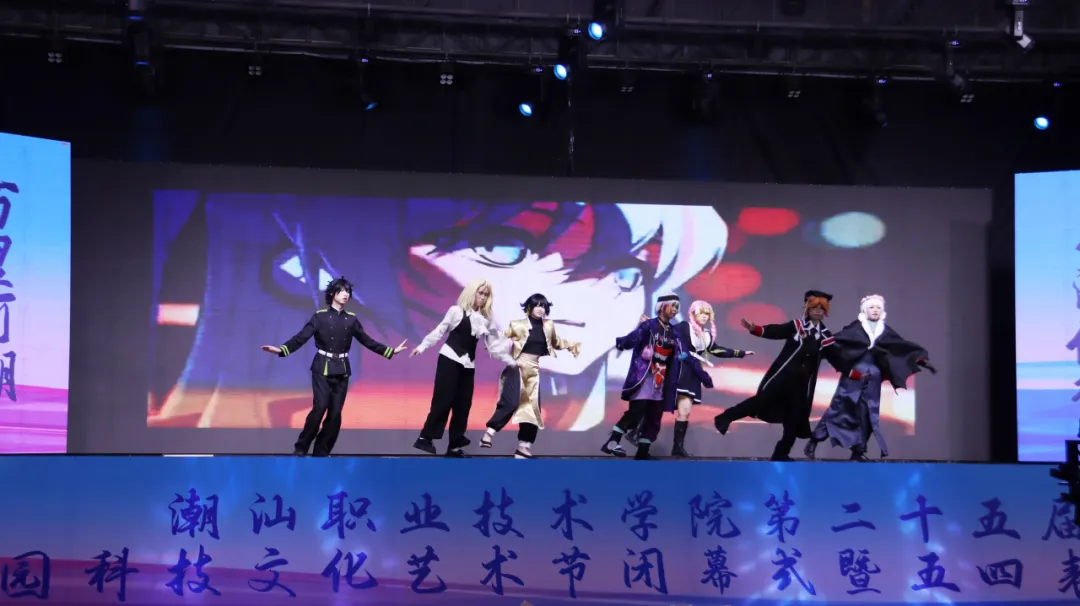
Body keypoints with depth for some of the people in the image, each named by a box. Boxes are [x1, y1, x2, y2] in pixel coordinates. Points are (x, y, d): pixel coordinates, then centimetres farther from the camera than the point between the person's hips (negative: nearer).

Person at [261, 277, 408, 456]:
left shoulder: (351, 319, 7)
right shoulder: (320, 316, -4)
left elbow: (367, 340, 13)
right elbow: (302, 337, -10)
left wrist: (390, 351, 10)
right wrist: (282, 349, -24)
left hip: (342, 370, 4)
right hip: (322, 368, -4)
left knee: (335, 413, 1)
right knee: (320, 407, -17)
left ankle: (322, 452, 10)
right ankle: (301, 448, -4)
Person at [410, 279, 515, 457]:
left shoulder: (487, 319, 10)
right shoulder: (456, 311, -4)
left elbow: (494, 345, 11)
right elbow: (439, 332, 1)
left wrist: (511, 361, 6)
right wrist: (422, 346, -3)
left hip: (468, 364, 5)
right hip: (449, 359, -5)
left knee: (463, 405, 4)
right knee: (443, 400, -11)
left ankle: (455, 445, 11)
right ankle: (425, 438, -6)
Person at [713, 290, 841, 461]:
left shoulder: (825, 337, 9)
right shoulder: (797, 325, 2)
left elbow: (836, 358, 7)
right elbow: (776, 331, -11)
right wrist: (755, 329, -27)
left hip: (803, 382, 4)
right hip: (783, 374, -4)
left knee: (795, 419, 1)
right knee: (763, 399, -13)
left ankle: (780, 454, 9)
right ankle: (725, 418, -1)